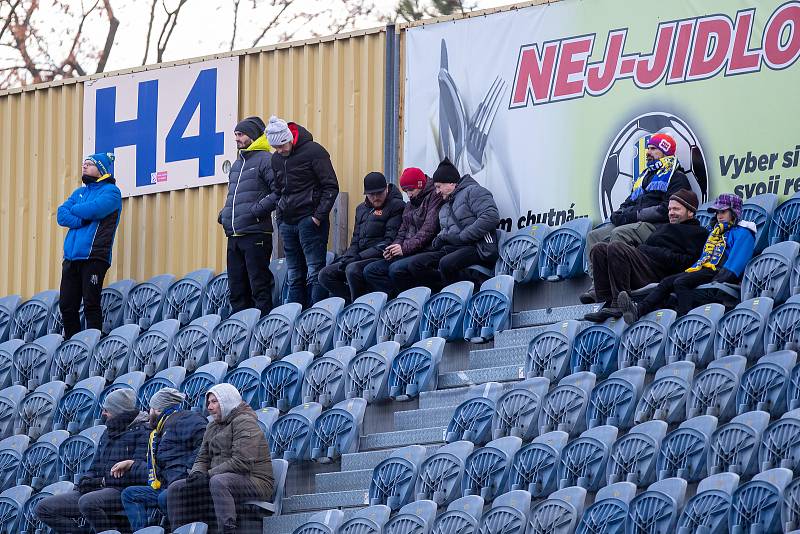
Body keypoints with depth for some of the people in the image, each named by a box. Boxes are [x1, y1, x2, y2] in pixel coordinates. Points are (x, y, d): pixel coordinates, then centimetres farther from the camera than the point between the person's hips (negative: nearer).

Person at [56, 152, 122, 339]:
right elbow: (62, 216, 8)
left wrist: (73, 210, 4)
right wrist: (82, 221, -9)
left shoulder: (110, 191, 2)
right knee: (66, 305, 3)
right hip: (71, 258, 7)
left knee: (91, 305, -10)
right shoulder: (79, 192, 23)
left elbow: (91, 210, -14)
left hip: (94, 256, -7)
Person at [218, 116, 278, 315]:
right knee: (236, 288, 8)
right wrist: (224, 215, 16)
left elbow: (278, 192, -13)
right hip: (234, 235, 9)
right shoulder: (237, 164, 23)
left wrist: (257, 211, -18)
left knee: (259, 286, -9)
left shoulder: (265, 160, -4)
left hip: (256, 234, -9)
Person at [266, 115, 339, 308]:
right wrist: (279, 217, 13)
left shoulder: (313, 151, -7)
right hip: (287, 223, 7)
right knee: (294, 277, 8)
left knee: (314, 273, -10)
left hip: (310, 221, -7)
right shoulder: (276, 159, 14)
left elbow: (331, 187, -8)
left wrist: (319, 216, -14)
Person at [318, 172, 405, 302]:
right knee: (325, 275, -7)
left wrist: (358, 257, -14)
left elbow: (390, 241, -11)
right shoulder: (361, 209, 23)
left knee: (353, 270, -35)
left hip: (381, 258, -8)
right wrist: (349, 256, -3)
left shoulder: (396, 206, -2)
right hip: (359, 258, 8)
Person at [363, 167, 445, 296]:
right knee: (369, 271, -4)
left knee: (396, 269, -35)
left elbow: (429, 230, -16)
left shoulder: (435, 197, -5)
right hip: (409, 252, 10)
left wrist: (405, 248, -19)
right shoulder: (411, 204, 23)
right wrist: (395, 247, 2)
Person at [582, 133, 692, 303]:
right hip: (631, 224, 9)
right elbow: (629, 202, 30)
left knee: (619, 234, -33)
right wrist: (620, 214, 5)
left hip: (656, 226, -9)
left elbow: (666, 210, -14)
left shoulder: (676, 178, 1)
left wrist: (635, 214, -15)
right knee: (594, 236, -8)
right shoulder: (645, 176, 29)